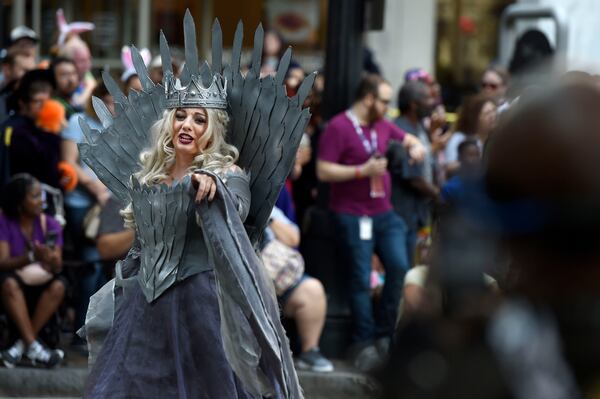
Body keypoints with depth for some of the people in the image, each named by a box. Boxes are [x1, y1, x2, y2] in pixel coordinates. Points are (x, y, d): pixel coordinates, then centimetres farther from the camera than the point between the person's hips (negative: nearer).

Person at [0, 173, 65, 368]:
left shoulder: (50, 224, -1)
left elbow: (57, 266, -8)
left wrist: (50, 258, -33)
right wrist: (31, 257, -33)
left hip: (40, 288, 2)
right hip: (16, 282, -2)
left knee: (58, 286, -29)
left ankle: (21, 345, -27)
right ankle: (33, 346, -38)